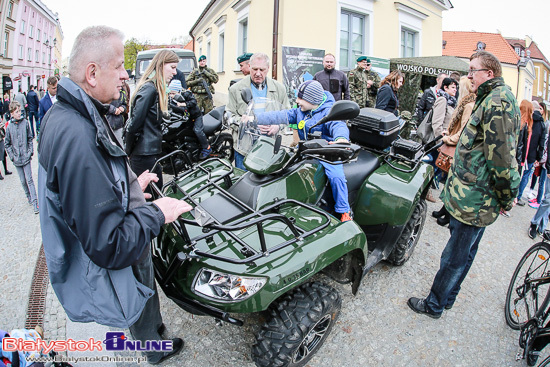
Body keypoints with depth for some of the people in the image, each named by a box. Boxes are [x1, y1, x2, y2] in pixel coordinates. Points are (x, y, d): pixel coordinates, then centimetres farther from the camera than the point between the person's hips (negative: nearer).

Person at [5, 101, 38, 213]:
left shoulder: (25, 123, -3)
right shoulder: (9, 126, -2)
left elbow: (30, 138, 6)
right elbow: (7, 143, 6)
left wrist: (30, 151, -2)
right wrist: (12, 156, -3)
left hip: (26, 157, -1)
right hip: (16, 159, 1)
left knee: (29, 180, -3)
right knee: (23, 181, 11)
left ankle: (35, 202, -3)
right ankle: (29, 196, 29)